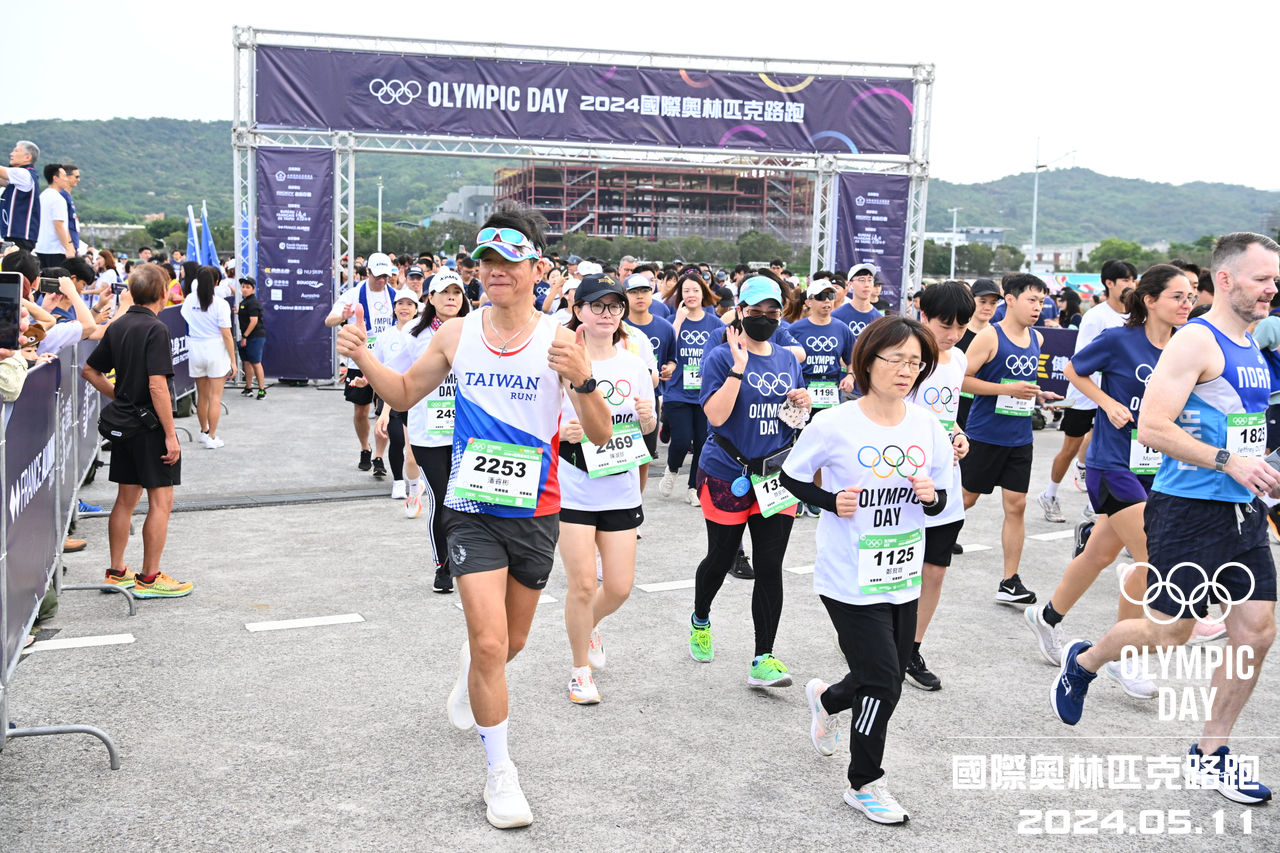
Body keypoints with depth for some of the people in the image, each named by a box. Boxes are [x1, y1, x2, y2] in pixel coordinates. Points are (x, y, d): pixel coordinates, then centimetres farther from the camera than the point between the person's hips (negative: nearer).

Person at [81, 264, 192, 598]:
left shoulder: (117, 326, 9)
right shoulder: (156, 329, -16)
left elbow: (89, 371, 16)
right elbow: (157, 385, -22)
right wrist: (170, 435, -19)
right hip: (151, 425, -8)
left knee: (126, 499, 15)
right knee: (161, 501, -1)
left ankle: (116, 573, 22)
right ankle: (149, 578, 2)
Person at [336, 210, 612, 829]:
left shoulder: (559, 341, -10)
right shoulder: (456, 335, -3)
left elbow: (601, 436, -11)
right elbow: (406, 393, 13)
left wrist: (583, 380, -30)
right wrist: (363, 359, -6)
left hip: (535, 511, 1)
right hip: (471, 509, 0)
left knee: (510, 642, 18)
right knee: (490, 643, -10)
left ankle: (472, 679, 55)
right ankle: (500, 772, 10)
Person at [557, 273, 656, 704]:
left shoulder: (634, 365, 6)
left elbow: (648, 428, 16)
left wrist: (649, 417, -7)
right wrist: (561, 432, -24)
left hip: (621, 491, 4)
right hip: (573, 490, -4)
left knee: (619, 586, 5)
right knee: (582, 584, -5)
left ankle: (589, 625, 40)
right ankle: (581, 669, 18)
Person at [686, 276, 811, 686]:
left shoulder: (788, 360, 10)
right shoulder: (721, 357, -8)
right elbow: (716, 415, -21)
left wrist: (802, 405, -4)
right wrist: (739, 367, -23)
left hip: (776, 474, 4)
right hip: (727, 474, -4)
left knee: (770, 568, -2)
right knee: (721, 559, 12)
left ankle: (763, 660, 3)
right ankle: (700, 620, 42)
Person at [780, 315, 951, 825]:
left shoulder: (929, 429, 0)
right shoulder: (834, 424, -14)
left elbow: (939, 502, 10)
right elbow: (792, 478, -2)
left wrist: (932, 496, -13)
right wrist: (831, 501, -18)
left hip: (903, 580, 6)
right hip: (849, 582, -6)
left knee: (887, 679, 17)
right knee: (883, 682, -5)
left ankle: (826, 699, 51)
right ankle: (864, 784, 19)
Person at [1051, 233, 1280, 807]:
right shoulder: (1196, 341, -13)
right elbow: (1153, 428, -21)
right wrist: (1228, 462, -22)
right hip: (1189, 509, -8)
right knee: (1168, 635, -1)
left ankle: (1209, 754, 18)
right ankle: (1082, 662, 29)